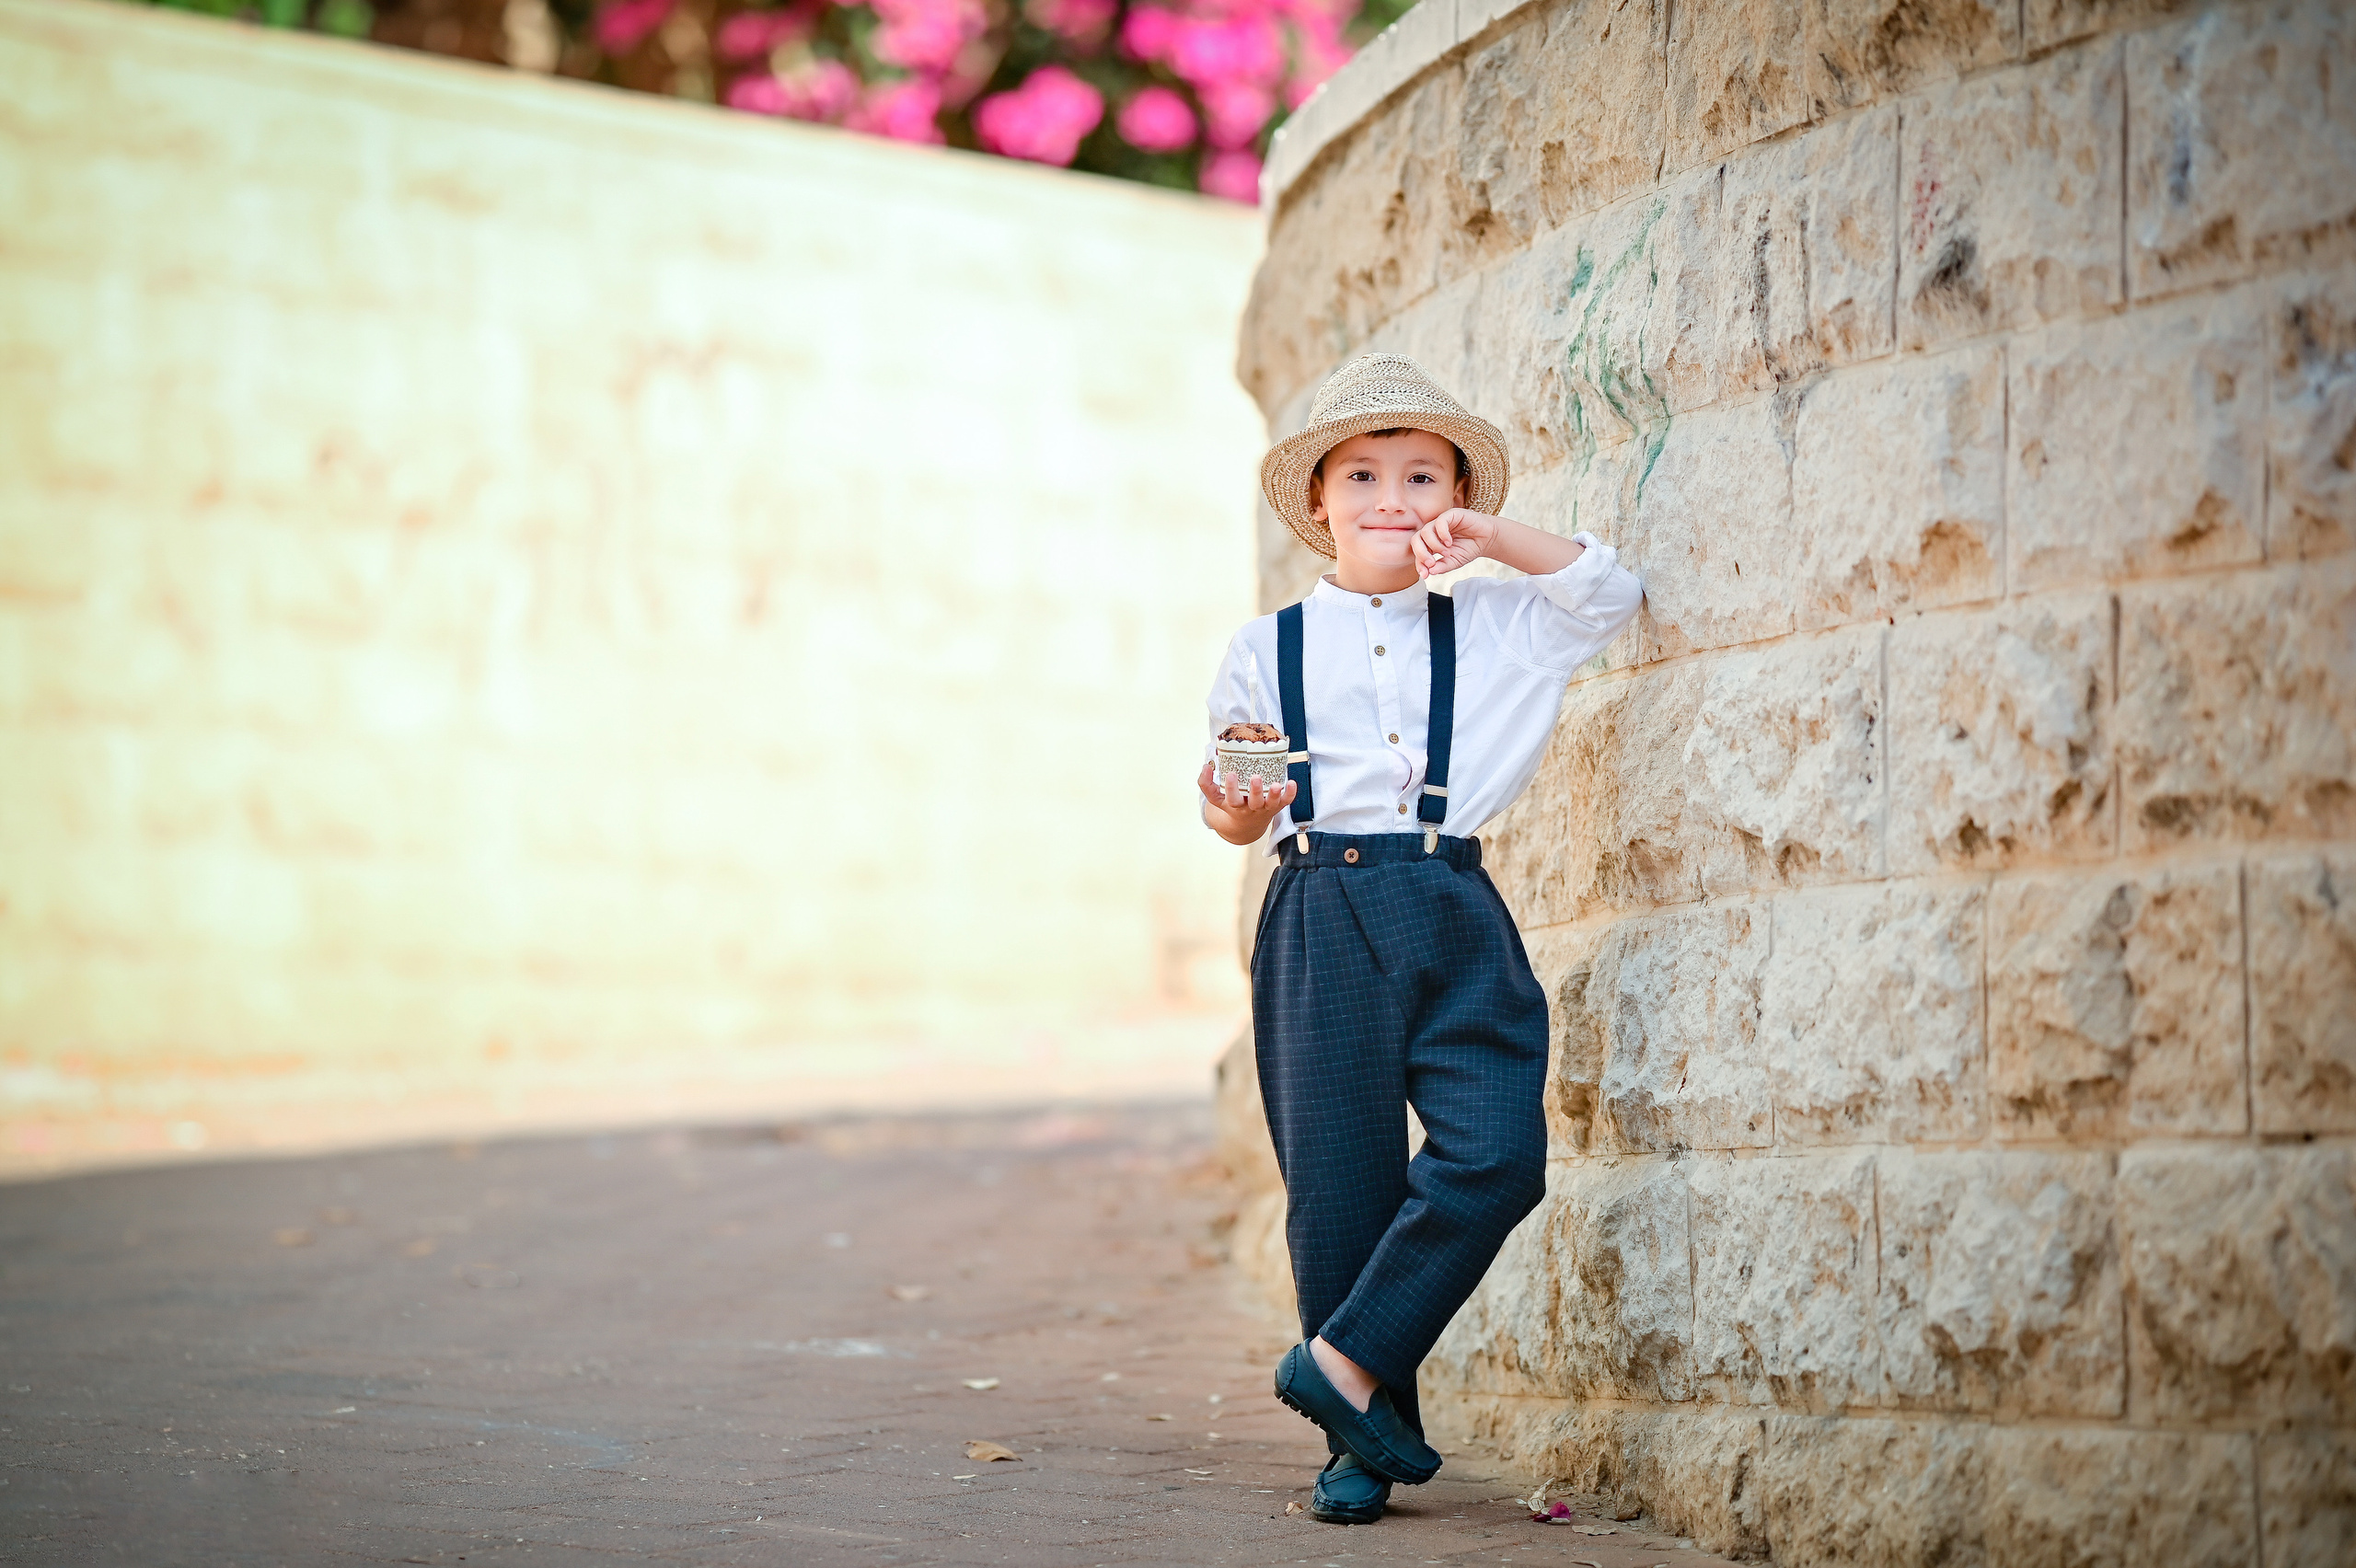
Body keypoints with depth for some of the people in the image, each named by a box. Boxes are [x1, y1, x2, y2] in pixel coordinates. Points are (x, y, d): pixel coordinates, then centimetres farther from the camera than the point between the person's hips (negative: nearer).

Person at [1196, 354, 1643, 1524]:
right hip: (1319, 922, -1)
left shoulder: (1494, 628, 14)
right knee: (1337, 1180, -1)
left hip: (1454, 919, 1)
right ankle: (1359, 1444, 9)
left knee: (1494, 1152, -16)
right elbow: (1236, 810, 12)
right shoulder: (1263, 652, 11)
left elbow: (1612, 595, 12)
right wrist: (1236, 813, -12)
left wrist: (1498, 539, 0)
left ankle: (1346, 1360, -4)